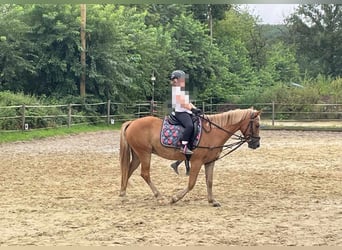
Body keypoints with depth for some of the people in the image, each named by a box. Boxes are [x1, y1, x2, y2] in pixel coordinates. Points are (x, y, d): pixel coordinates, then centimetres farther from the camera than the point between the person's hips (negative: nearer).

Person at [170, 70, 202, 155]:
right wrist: (192, 109, -19)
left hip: (187, 112, 11)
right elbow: (182, 103, -17)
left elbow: (188, 103, 21)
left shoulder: (184, 90, 22)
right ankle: (184, 147, -35)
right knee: (189, 125, -35)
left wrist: (196, 109, 7)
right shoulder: (177, 89, -8)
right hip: (180, 112, -11)